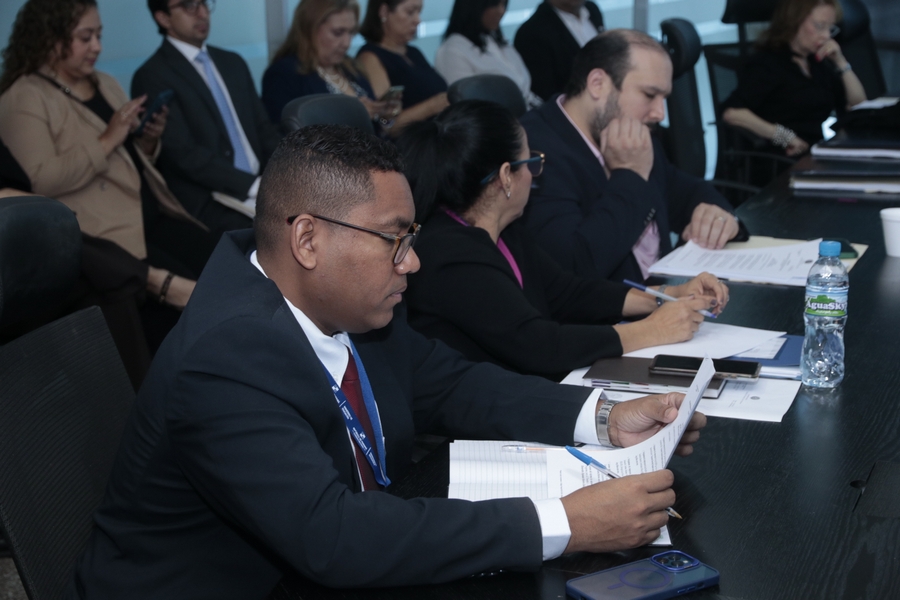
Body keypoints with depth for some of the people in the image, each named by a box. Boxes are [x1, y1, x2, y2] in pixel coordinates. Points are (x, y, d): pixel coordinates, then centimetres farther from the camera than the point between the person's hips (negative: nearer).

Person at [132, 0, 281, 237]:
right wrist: (255, 186, -19)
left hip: (262, 188, 7)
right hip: (208, 206, -7)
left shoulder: (232, 63, 19)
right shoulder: (152, 77, -3)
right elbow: (184, 154, -12)